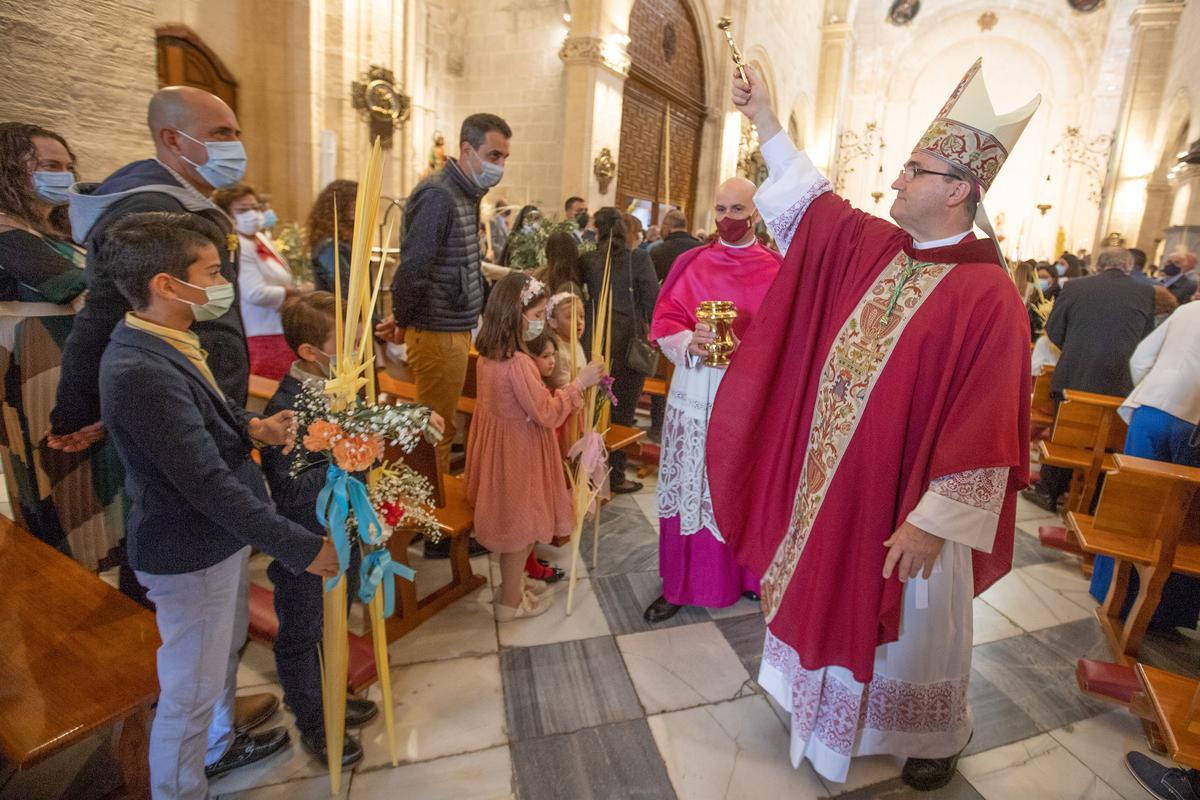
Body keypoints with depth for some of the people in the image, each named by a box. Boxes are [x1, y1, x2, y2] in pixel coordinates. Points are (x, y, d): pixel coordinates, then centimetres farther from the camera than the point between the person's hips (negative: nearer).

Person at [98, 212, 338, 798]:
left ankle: (219, 746, 54)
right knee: (191, 691, 12)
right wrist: (302, 548, -25)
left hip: (219, 536, 10)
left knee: (225, 654, 29)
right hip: (192, 556, -10)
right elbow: (208, 483, -31)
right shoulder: (142, 371, -31)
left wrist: (253, 425, -7)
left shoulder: (162, 344, 0)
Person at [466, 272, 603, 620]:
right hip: (519, 454, -9)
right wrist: (579, 382, -14)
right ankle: (511, 602, 27)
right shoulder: (519, 363, -28)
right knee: (522, 527, 10)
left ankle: (511, 583, 42)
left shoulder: (488, 356, 0)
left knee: (511, 523, 24)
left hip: (499, 447, 9)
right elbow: (547, 415, -23)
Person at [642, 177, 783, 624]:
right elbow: (664, 323, 2)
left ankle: (748, 576, 31)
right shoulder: (692, 264, 6)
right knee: (690, 487, 7)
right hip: (695, 396, 1)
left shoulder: (775, 270, 3)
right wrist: (690, 342, -18)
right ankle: (679, 583, 23)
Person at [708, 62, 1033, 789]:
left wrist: (933, 522, -19)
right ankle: (829, 707, 50)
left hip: (904, 504, -6)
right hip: (832, 483, 7)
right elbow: (813, 201, 14)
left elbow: (983, 430, -20)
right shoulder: (873, 246, 1)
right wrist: (765, 120, 14)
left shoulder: (986, 294, -19)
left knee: (913, 627, 15)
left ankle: (937, 738, 44)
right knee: (832, 605, 24)